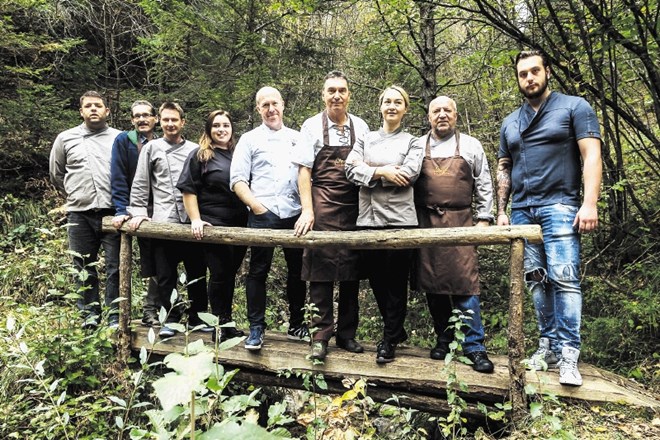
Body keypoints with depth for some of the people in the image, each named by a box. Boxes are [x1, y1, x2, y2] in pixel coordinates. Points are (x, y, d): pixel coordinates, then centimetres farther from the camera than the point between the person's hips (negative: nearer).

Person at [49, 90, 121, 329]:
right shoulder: (65, 139, 10)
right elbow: (56, 175, 21)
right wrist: (75, 195, 17)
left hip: (113, 212, -2)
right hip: (79, 214, 2)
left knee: (115, 267, 1)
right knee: (84, 268, 10)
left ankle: (115, 316, 11)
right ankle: (89, 314, 22)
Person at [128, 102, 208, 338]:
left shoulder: (194, 150, 10)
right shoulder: (152, 148, 10)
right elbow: (140, 184, 9)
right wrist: (138, 212, -1)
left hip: (192, 220, 1)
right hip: (162, 221, 0)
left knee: (197, 272, 7)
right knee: (165, 275, 4)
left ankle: (197, 316, 20)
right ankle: (171, 318, 18)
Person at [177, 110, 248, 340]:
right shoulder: (199, 155, 1)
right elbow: (188, 190, -3)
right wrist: (195, 219, -12)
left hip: (240, 225, 5)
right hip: (214, 225, -5)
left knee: (231, 274, 11)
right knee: (219, 274, 0)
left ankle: (228, 322, 23)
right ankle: (221, 324, 14)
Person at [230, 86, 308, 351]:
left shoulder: (298, 138, 15)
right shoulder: (249, 139, 8)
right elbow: (237, 180, 1)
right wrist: (255, 205, -11)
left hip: (295, 215, 3)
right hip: (263, 215, -3)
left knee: (297, 271, 9)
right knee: (258, 271, -1)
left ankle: (296, 326, 23)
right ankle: (256, 328, 10)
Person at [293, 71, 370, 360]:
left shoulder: (361, 127, 10)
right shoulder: (312, 127, 2)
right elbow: (304, 170, -2)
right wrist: (307, 210, -10)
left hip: (353, 208, 3)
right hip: (322, 206, -3)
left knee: (352, 271, 7)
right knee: (321, 269, -3)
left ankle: (346, 334, 19)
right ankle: (320, 336, 7)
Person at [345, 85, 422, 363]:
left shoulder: (411, 142, 9)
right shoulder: (366, 139, 16)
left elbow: (409, 173, -9)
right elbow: (351, 170, 1)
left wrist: (369, 170, -6)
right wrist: (382, 172, -12)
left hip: (399, 217, -3)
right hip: (369, 217, 3)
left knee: (396, 280, 1)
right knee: (376, 278, 9)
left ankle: (389, 340, 14)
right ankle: (397, 330, 28)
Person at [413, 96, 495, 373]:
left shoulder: (470, 146, 11)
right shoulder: (417, 146, 12)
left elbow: (484, 186, 10)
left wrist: (483, 219, 2)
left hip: (459, 222, -1)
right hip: (426, 223, 2)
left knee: (465, 281, -7)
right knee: (432, 282, 5)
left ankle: (474, 346, 2)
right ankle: (444, 339, 19)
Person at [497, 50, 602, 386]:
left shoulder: (574, 107, 4)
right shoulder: (510, 123, 18)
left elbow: (591, 156, -4)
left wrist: (590, 204, -15)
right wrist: (501, 211, 11)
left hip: (559, 205, -4)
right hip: (521, 210, 5)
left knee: (563, 277, -11)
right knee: (536, 279, 4)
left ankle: (568, 353, -5)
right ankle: (548, 344, 13)